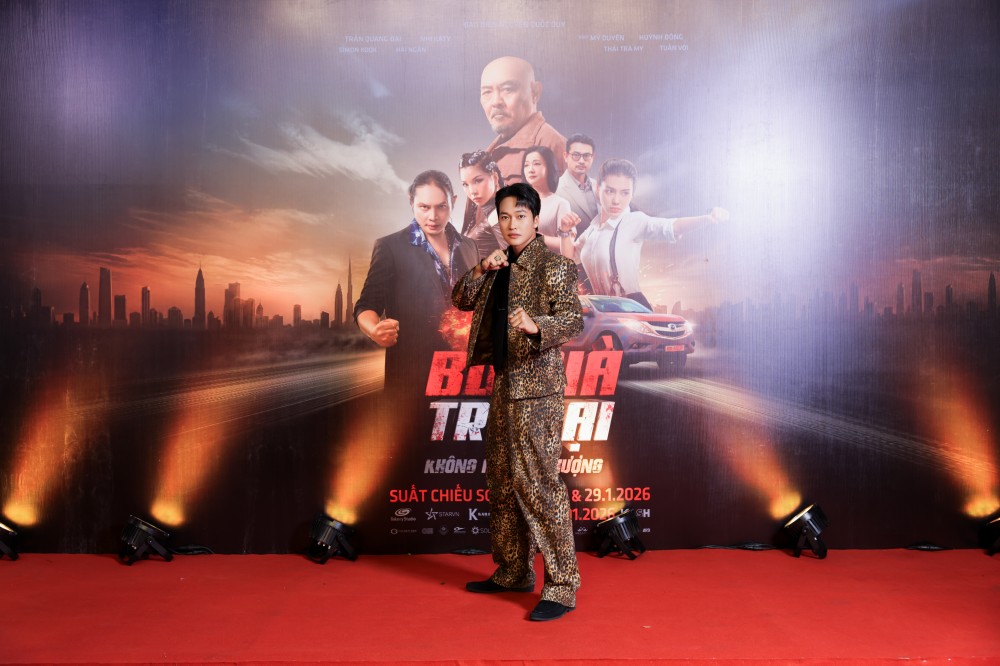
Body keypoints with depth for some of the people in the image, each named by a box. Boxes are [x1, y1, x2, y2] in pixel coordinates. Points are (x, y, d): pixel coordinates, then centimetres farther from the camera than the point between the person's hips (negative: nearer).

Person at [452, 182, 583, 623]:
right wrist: (481, 270, -3)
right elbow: (461, 301, 14)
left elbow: (574, 319, -19)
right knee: (502, 482, 14)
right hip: (504, 384, 9)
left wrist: (535, 325, -38)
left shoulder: (552, 265, -8)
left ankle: (562, 586, 3)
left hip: (536, 387, -8)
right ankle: (514, 571, 28)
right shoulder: (503, 267, 15)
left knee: (539, 482, -8)